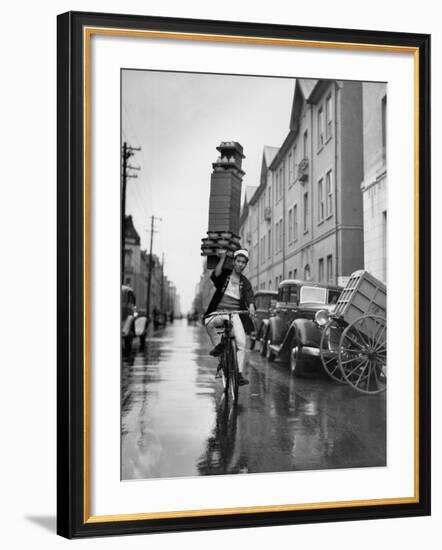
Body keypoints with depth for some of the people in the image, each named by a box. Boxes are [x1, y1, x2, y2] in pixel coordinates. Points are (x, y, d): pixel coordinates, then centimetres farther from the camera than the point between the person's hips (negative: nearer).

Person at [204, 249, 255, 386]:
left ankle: (239, 373, -13)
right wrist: (222, 259, -25)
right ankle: (217, 346, -12)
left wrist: (251, 307, -28)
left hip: (236, 313, 1)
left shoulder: (245, 282, 11)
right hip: (219, 311, -1)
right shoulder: (224, 274, 7)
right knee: (208, 322, -35)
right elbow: (215, 275, -16)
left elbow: (249, 296, -6)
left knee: (241, 343, -17)